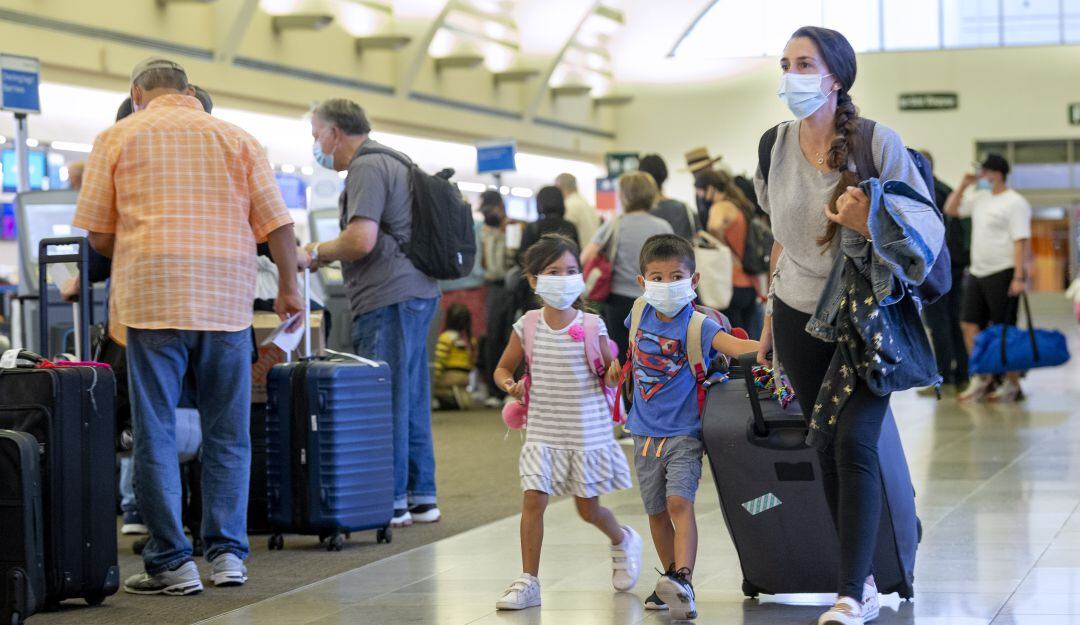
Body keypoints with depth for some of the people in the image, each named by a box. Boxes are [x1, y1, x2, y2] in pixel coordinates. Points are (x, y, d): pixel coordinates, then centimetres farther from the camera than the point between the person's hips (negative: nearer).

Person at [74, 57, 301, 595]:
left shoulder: (118, 138, 8)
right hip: (228, 299, 2)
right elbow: (276, 225, 6)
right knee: (227, 433, 10)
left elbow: (97, 234, 6)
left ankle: (170, 562, 2)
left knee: (155, 434, 2)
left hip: (152, 296, -2)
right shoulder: (236, 138, 11)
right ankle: (227, 553, 8)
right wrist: (289, 286, 17)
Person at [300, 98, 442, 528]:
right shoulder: (392, 162, 21)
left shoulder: (367, 168, -11)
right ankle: (421, 497, 17)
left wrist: (316, 252, -6)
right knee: (411, 398, 13)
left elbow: (361, 240, -21)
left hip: (389, 298, -10)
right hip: (415, 292, 10)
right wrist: (328, 255, 18)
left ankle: (391, 502, -3)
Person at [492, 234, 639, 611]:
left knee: (589, 508, 8)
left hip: (588, 434, -1)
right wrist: (510, 385, -12)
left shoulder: (591, 327, -8)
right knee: (533, 500, -9)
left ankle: (622, 542, 41)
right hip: (543, 433, 1)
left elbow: (609, 376, 1)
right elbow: (503, 369, 10)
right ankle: (528, 581, 1)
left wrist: (614, 373, -22)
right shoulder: (527, 327, -3)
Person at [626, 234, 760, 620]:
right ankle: (672, 581, 26)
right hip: (646, 431, 6)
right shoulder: (641, 315, 2)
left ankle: (683, 582, -31)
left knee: (679, 502, -22)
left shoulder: (697, 323, -14)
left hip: (684, 432, -6)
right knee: (656, 512, 12)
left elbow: (734, 346, -31)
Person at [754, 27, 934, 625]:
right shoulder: (777, 144, 0)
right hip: (801, 318, 4)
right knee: (827, 448, 6)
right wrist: (770, 311, 15)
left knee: (854, 445, -13)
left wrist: (869, 226, -27)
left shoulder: (878, 142, -14)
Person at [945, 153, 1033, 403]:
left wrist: (1019, 277, -23)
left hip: (1003, 274, -8)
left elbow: (1021, 241, -17)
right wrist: (964, 185, 9)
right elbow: (950, 210, 21)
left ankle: (1012, 385, 4)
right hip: (978, 271, 8)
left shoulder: (1014, 203, -11)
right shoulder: (980, 198, 13)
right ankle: (981, 380, 12)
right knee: (969, 324, 5)